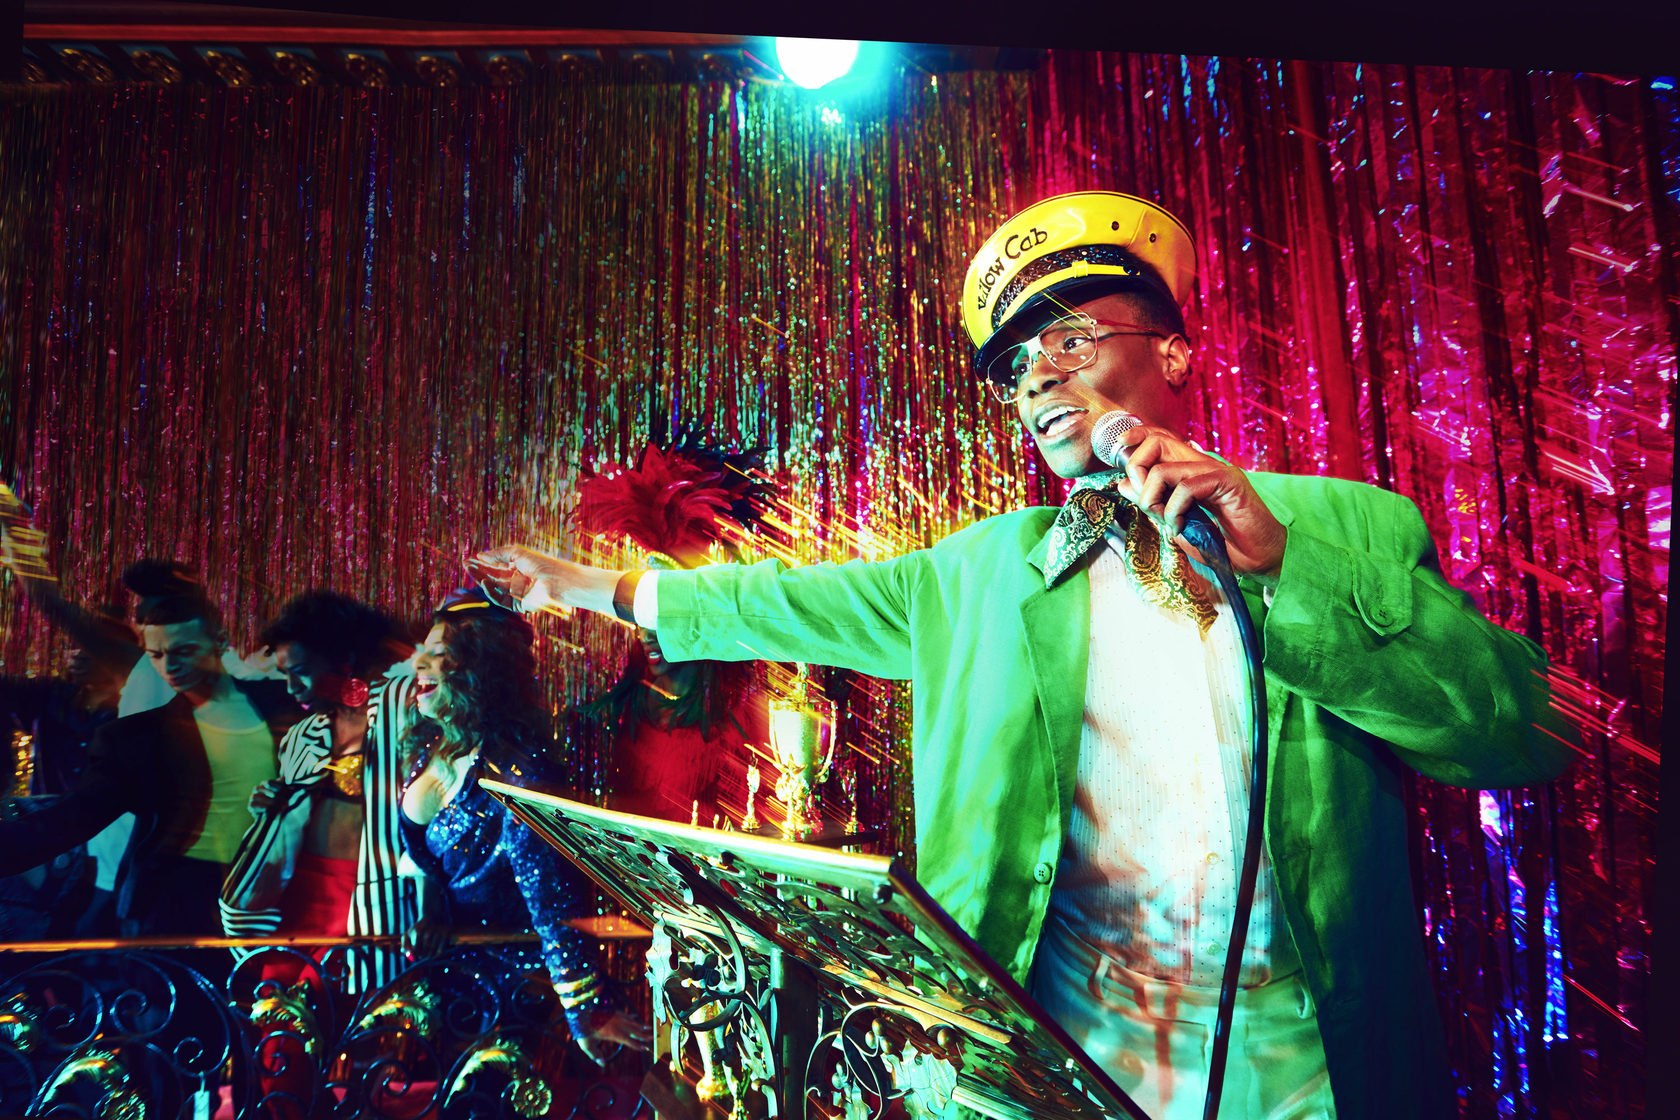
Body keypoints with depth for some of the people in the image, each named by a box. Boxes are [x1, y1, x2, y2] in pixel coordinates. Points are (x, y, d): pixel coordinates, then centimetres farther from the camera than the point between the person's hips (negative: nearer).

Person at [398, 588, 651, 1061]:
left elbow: (547, 888, -29)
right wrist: (430, 913, 5)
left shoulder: (507, 771, -24)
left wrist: (583, 1007, -31)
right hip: (440, 949, 7)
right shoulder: (431, 747, 1)